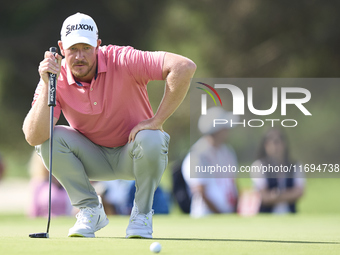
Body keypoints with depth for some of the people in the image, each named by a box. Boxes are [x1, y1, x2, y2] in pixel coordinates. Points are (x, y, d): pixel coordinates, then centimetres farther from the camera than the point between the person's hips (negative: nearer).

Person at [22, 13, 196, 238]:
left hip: (133, 155, -2)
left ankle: (142, 213, -8)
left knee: (151, 140, -36)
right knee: (50, 138, -23)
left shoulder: (122, 61, -26)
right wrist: (47, 86, -36)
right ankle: (90, 210, -5)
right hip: (94, 158, 3)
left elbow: (184, 67, -36)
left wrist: (157, 121, -32)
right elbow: (33, 138, -28)